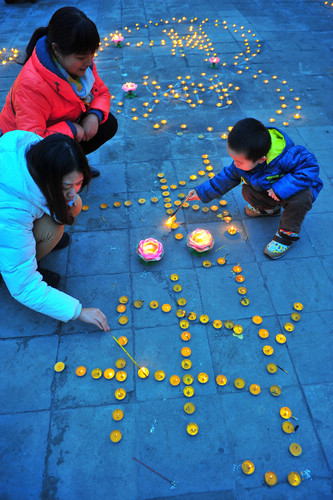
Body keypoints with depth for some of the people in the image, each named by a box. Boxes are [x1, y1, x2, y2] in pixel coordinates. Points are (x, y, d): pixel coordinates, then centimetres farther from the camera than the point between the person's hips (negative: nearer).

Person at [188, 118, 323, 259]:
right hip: (268, 190, 6)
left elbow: (311, 166, -37)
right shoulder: (243, 161, -18)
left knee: (301, 198, -38)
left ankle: (288, 233, -11)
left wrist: (281, 189, -44)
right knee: (247, 191, -16)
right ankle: (270, 208, 16)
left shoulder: (284, 158, -40)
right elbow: (227, 177, -2)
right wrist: (202, 192, -1)